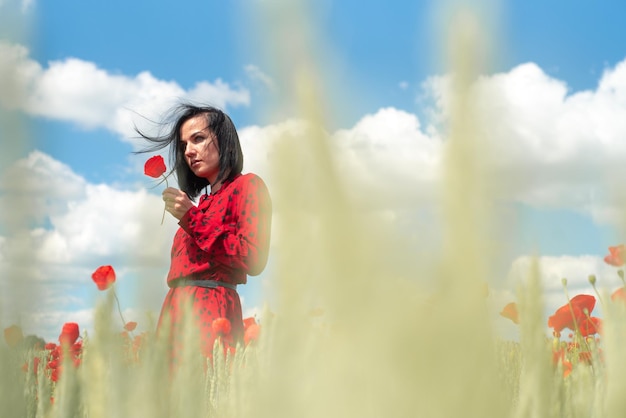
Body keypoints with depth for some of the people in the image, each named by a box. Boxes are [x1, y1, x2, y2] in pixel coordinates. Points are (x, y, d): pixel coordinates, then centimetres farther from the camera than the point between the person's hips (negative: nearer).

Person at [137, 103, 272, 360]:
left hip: (209, 311, -7)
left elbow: (254, 260, -13)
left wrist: (192, 218, -10)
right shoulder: (204, 201, 21)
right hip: (177, 310, 7)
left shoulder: (247, 185, 0)